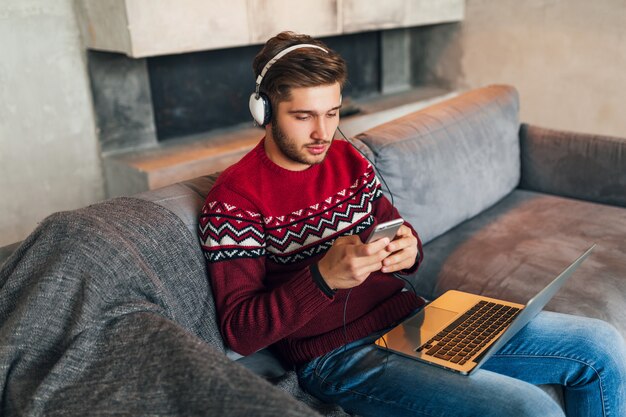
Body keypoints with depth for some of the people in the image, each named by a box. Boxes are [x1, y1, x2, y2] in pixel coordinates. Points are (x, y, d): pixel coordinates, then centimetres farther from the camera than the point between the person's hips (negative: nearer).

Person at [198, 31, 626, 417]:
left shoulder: (348, 159, 8)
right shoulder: (234, 198, -11)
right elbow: (240, 331, -14)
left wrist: (408, 250, -11)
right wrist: (324, 277, -28)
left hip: (409, 314, 7)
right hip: (339, 355, -6)